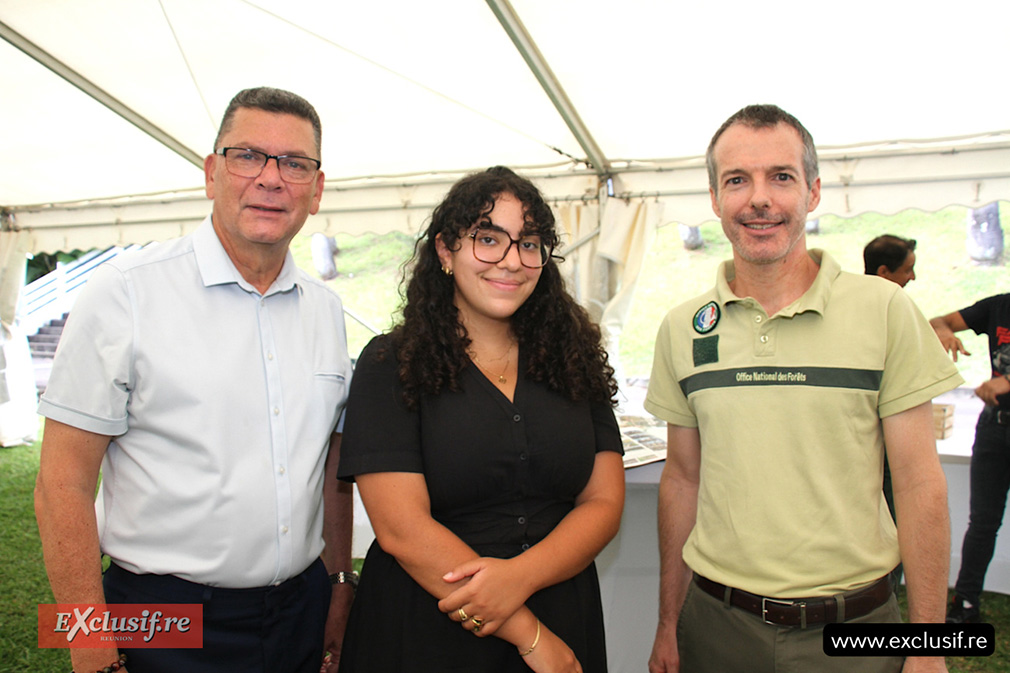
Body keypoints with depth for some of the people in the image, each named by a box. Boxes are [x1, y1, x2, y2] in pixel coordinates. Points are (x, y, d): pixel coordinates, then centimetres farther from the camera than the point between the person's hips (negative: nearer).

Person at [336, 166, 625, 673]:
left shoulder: (575, 361, 1)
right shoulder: (390, 365, -10)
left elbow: (603, 503, -2)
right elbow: (402, 529, -16)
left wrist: (520, 576, -19)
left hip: (562, 623, 3)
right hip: (423, 632, -3)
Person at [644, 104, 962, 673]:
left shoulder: (885, 309, -7)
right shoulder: (682, 329, -1)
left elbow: (920, 486, -5)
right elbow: (682, 481, 5)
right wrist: (668, 625, 7)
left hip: (854, 624, -1)